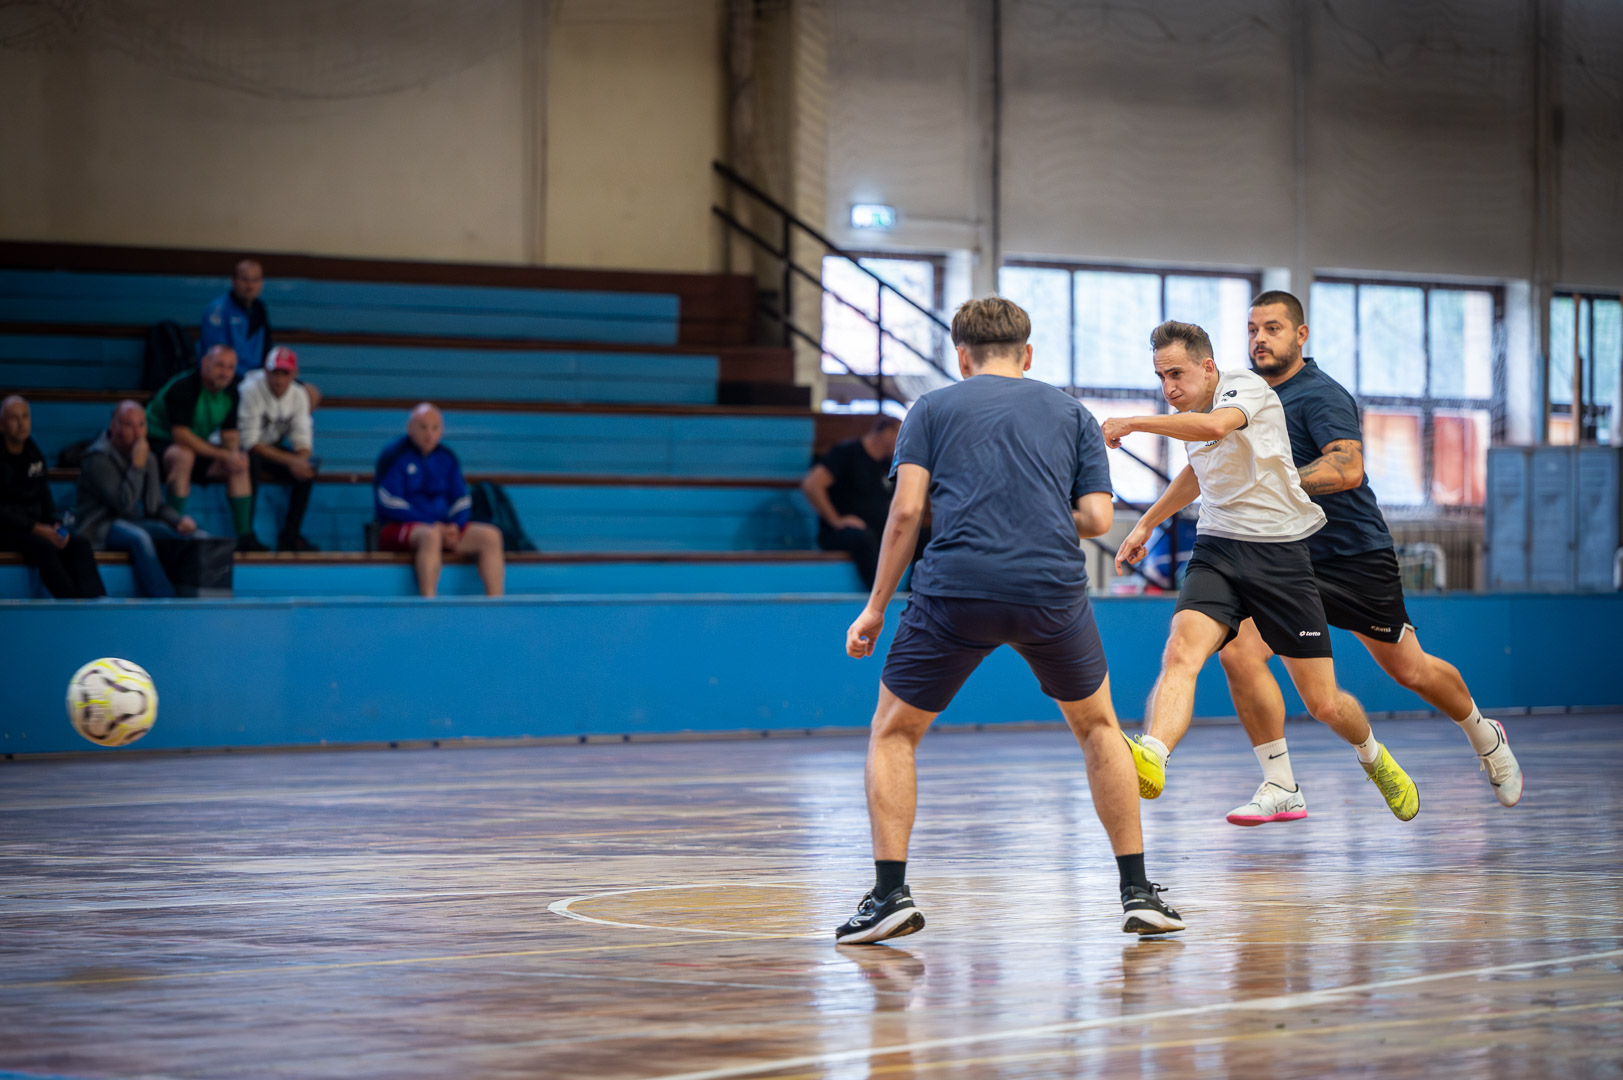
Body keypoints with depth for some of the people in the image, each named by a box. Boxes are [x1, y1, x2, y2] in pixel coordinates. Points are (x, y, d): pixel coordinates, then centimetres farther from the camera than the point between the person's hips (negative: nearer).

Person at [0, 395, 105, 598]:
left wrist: (56, 525, -5)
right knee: (44, 547, -34)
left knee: (80, 545, -19)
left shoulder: (34, 455, 14)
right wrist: (37, 529, -20)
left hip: (36, 526, 6)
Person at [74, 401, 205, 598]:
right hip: (100, 530, -8)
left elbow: (155, 506, 14)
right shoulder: (99, 459, -14)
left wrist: (179, 520, -7)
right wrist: (137, 466, -21)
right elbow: (124, 505, -23)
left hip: (136, 524, 8)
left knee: (198, 536, -11)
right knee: (139, 538, -40)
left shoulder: (148, 457, 10)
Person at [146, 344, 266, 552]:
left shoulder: (229, 391, -1)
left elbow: (230, 434, 4)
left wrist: (234, 454, -20)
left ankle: (244, 535, -3)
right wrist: (222, 455, -31)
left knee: (240, 463, -4)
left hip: (198, 448, 8)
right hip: (157, 444, -8)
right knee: (183, 455, -39)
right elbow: (180, 434, -31)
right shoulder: (182, 387, -26)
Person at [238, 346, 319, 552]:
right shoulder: (250, 390, -24)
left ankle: (290, 535, -11)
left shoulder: (299, 395, -5)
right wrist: (289, 460, -33)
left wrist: (301, 460, -32)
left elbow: (302, 442, -6)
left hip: (272, 447, 6)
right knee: (252, 461, -39)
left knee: (308, 467, -19)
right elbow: (250, 442, -27)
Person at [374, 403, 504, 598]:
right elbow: (391, 507, -12)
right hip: (399, 528, -6)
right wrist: (432, 527, -17)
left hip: (443, 528, 6)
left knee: (491, 535, -16)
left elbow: (462, 501, 14)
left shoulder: (447, 458, 13)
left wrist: (455, 527, -9)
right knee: (431, 536, -41)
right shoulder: (395, 456, -5)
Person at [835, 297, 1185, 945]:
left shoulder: (933, 408, 14)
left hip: (956, 588, -2)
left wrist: (876, 606, 8)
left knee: (893, 731, 17)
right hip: (1054, 590, 2)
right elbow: (1096, 518, 8)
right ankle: (1137, 891, 19)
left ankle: (891, 892, 3)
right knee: (1097, 725, 25)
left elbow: (906, 511, 2)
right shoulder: (1071, 413, 18)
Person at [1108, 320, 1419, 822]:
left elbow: (1215, 426, -35)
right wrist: (1146, 523, 37)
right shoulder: (1191, 415, 12)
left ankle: (1374, 758, 35)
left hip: (1280, 554, -5)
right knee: (1181, 652, -28)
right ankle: (1150, 758, -52)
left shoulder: (1247, 387, -11)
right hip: (1216, 553, 5)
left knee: (1323, 703, 2)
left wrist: (1134, 422, -30)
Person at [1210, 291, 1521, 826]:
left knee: (1409, 670, 9)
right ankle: (1280, 788, -12)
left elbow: (1347, 469, -31)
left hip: (1355, 556, -6)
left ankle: (1485, 737, 40)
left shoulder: (1321, 395, -16)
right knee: (1239, 650, -19)